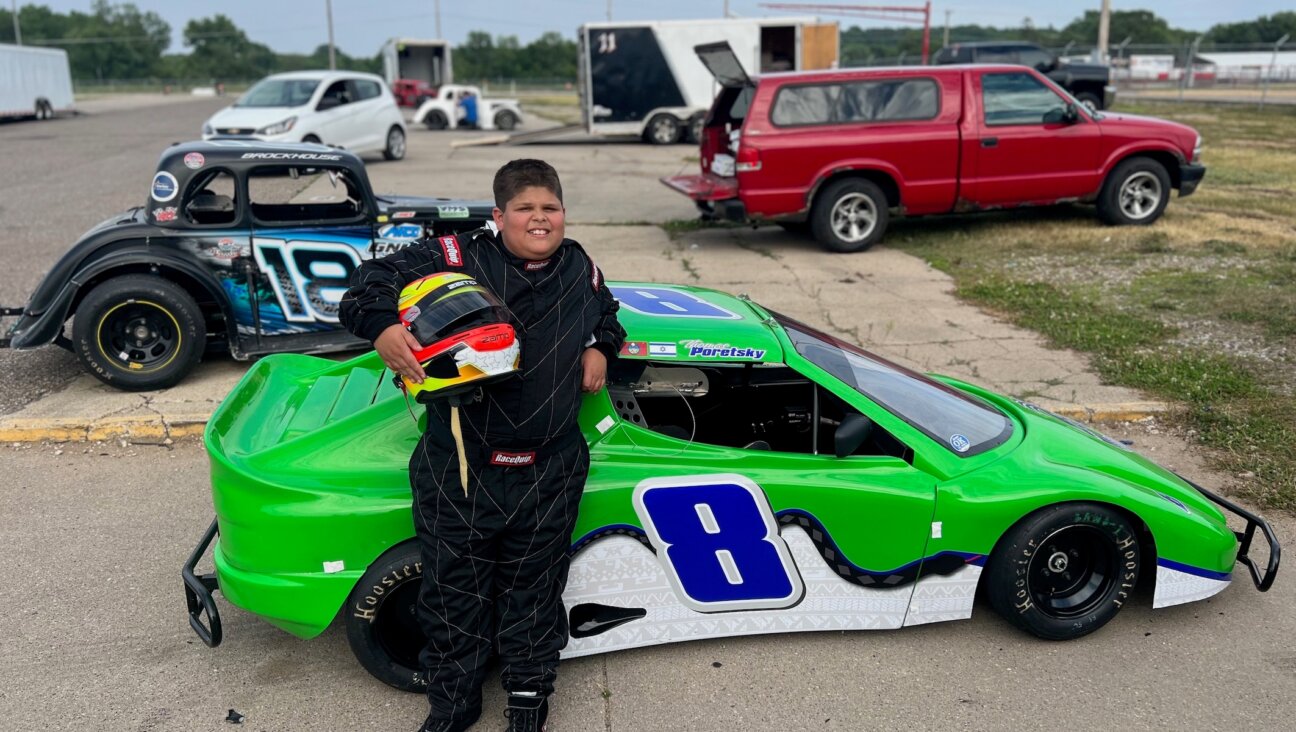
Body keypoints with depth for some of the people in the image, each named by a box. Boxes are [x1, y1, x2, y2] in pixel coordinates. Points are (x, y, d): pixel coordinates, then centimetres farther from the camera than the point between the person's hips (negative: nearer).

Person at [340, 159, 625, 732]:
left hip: (549, 474, 3)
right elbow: (372, 281, -9)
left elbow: (607, 314, 28)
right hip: (458, 471, -2)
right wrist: (383, 327, -29)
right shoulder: (456, 258, -8)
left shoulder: (582, 272, 6)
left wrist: (600, 347, 7)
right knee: (455, 589, 11)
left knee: (534, 588, 17)